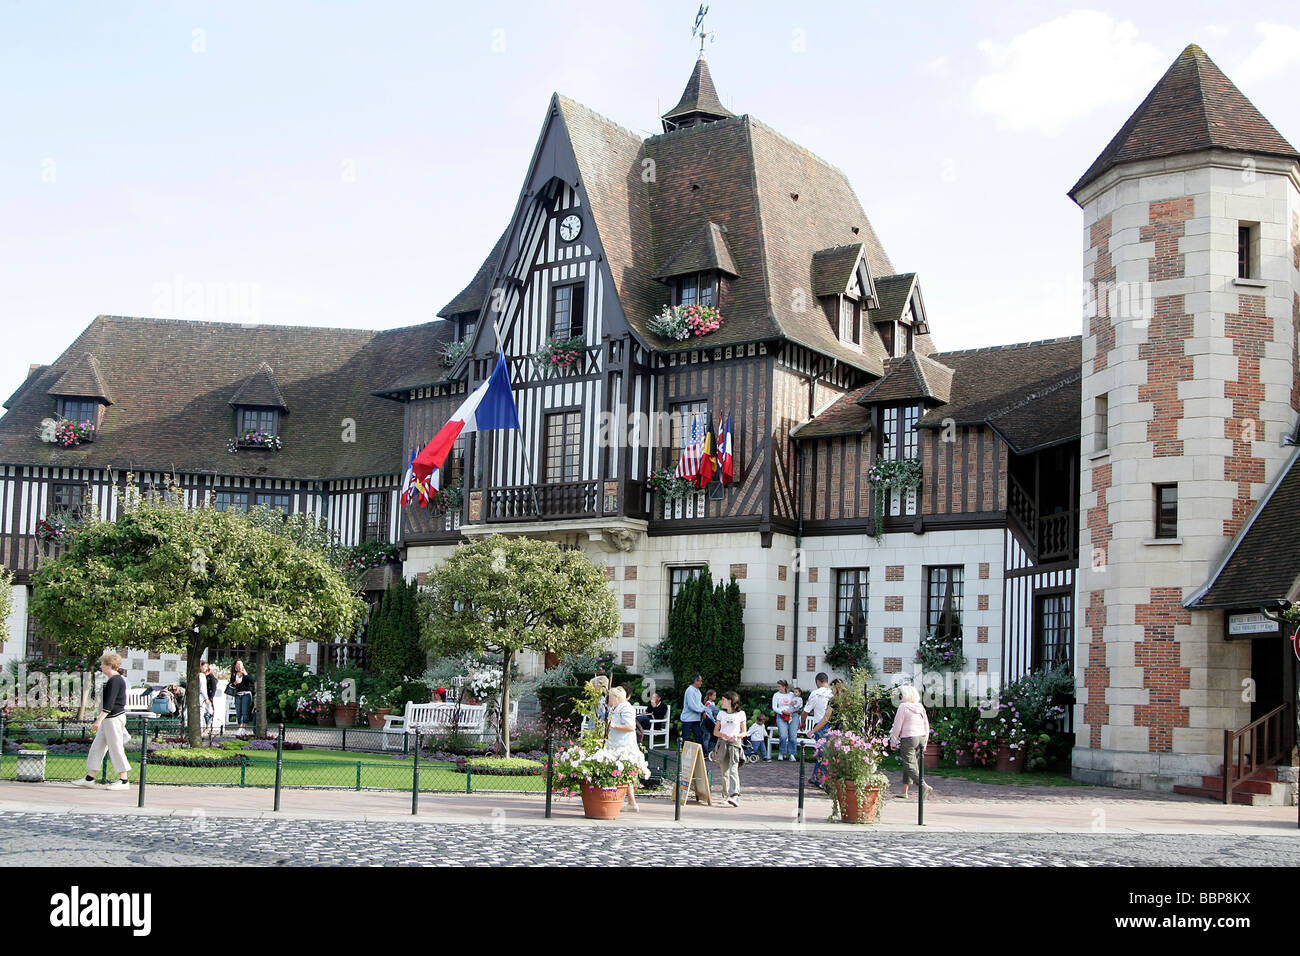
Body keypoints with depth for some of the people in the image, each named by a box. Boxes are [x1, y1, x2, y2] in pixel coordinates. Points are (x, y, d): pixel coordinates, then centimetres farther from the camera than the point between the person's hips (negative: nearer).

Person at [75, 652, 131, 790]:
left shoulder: (115, 680, -16)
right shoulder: (115, 680, 16)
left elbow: (109, 703, -23)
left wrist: (99, 720, -26)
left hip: (114, 717, -11)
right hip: (109, 719, 11)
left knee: (116, 748, -6)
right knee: (97, 747, 11)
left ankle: (123, 780, -2)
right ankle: (89, 778, 15)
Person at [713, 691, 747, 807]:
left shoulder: (740, 714, 4)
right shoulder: (721, 713, 12)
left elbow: (744, 732, 5)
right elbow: (715, 731, 10)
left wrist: (737, 736, -15)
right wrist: (723, 735, -11)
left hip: (735, 744, -4)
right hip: (722, 744, 4)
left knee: (733, 770, -18)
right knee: (725, 772, 1)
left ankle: (735, 796, -28)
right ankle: (728, 794, 10)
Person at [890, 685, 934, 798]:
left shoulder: (903, 707, -10)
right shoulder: (921, 707, 9)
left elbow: (897, 726, -9)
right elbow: (926, 726, 15)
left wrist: (893, 742, 0)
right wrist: (924, 744, 23)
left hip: (908, 739, -7)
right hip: (921, 738, 7)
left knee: (910, 766, -4)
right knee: (909, 765, 16)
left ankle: (925, 786, -20)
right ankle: (904, 792, 19)